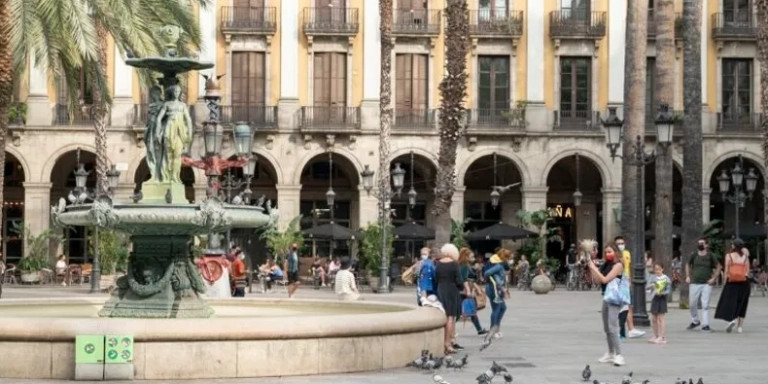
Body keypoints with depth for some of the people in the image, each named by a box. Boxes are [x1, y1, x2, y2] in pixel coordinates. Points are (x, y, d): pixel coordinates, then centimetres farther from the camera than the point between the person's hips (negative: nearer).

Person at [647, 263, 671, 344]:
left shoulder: (666, 278, -4)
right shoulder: (652, 277, 6)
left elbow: (669, 290, -6)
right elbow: (647, 287, -3)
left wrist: (662, 292, -22)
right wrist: (651, 285, -24)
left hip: (662, 298, -4)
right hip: (654, 298, 4)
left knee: (660, 318, -7)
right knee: (655, 318, 9)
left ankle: (662, 337, -5)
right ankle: (655, 336, 19)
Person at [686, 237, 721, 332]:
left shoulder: (710, 256, -1)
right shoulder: (694, 255, 5)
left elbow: (718, 266, 5)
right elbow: (688, 265, 20)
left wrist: (714, 278, -3)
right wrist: (687, 276, 9)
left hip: (706, 284, -2)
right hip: (694, 283, 3)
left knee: (705, 305, -7)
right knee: (692, 304, 6)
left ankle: (705, 324, -3)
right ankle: (695, 321, 27)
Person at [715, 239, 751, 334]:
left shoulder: (729, 256, -3)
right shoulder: (745, 257, 4)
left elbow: (727, 270, -5)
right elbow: (747, 271, 1)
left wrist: (725, 280, 2)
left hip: (732, 282, -3)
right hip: (744, 283, 3)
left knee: (730, 302, 2)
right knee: (741, 304, 10)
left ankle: (732, 319, -22)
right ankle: (740, 326, 8)